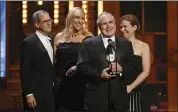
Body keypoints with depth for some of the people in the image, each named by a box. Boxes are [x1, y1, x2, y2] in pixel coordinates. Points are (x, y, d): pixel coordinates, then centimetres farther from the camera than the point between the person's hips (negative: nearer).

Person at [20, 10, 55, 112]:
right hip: (36, 94, -7)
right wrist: (28, 94, -18)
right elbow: (25, 71, -13)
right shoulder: (28, 43, -9)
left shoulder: (50, 41, 14)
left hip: (51, 93, 7)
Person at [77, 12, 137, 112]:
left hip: (119, 97, 2)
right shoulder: (89, 43, 4)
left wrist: (121, 68, -13)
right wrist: (99, 73, -16)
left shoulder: (126, 44, 12)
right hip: (97, 96, -2)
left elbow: (133, 67, 8)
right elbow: (81, 66, -2)